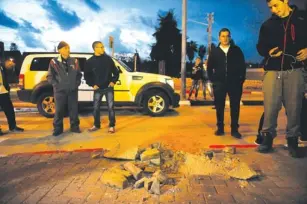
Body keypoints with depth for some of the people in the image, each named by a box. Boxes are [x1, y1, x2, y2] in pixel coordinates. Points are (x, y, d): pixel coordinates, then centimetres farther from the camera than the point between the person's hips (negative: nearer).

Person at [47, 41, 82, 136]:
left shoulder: (74, 61, 6)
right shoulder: (54, 62, -2)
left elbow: (79, 74, 13)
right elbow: (50, 76, 2)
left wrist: (77, 83, 0)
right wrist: (56, 84, -8)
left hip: (73, 90, 2)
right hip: (60, 90, -2)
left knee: (74, 109, 7)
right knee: (59, 110, 2)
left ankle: (74, 126, 20)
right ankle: (58, 128, 15)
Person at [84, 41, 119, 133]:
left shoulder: (108, 58, -1)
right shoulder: (90, 61, -1)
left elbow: (115, 71, 5)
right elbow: (86, 75, 6)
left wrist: (113, 81, -4)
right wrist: (92, 84, -3)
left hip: (109, 87, -1)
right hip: (98, 89, 1)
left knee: (110, 107, -1)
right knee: (96, 107, 8)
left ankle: (112, 126, 11)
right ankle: (96, 125, 26)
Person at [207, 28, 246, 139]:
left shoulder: (237, 50, 7)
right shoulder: (214, 51, 9)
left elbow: (242, 66, 7)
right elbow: (209, 67, 10)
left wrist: (241, 79, -1)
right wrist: (213, 80, 2)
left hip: (234, 83, 0)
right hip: (219, 83, 1)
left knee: (235, 107, 1)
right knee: (219, 107, 3)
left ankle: (234, 129, 8)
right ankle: (220, 128, 13)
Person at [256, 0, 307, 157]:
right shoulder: (267, 25, 14)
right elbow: (260, 46, 15)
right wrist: (268, 52, -5)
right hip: (273, 70, 1)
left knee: (294, 106, 0)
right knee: (270, 106, -4)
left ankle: (292, 139, 13)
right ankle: (267, 136, 10)